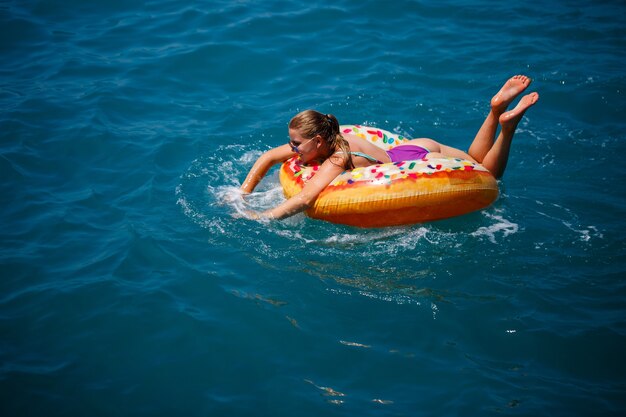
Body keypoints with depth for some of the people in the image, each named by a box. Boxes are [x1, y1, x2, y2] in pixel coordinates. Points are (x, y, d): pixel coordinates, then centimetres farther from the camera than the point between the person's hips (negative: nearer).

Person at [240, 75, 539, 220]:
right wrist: (243, 194, -10)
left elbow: (304, 199, -47)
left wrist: (256, 217, -42)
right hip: (418, 149, 7)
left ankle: (507, 123, 3)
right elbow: (268, 157, 0)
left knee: (488, 174, 13)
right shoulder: (330, 141, -10)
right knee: (477, 163, 28)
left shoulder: (335, 161, -32)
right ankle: (497, 109, 17)